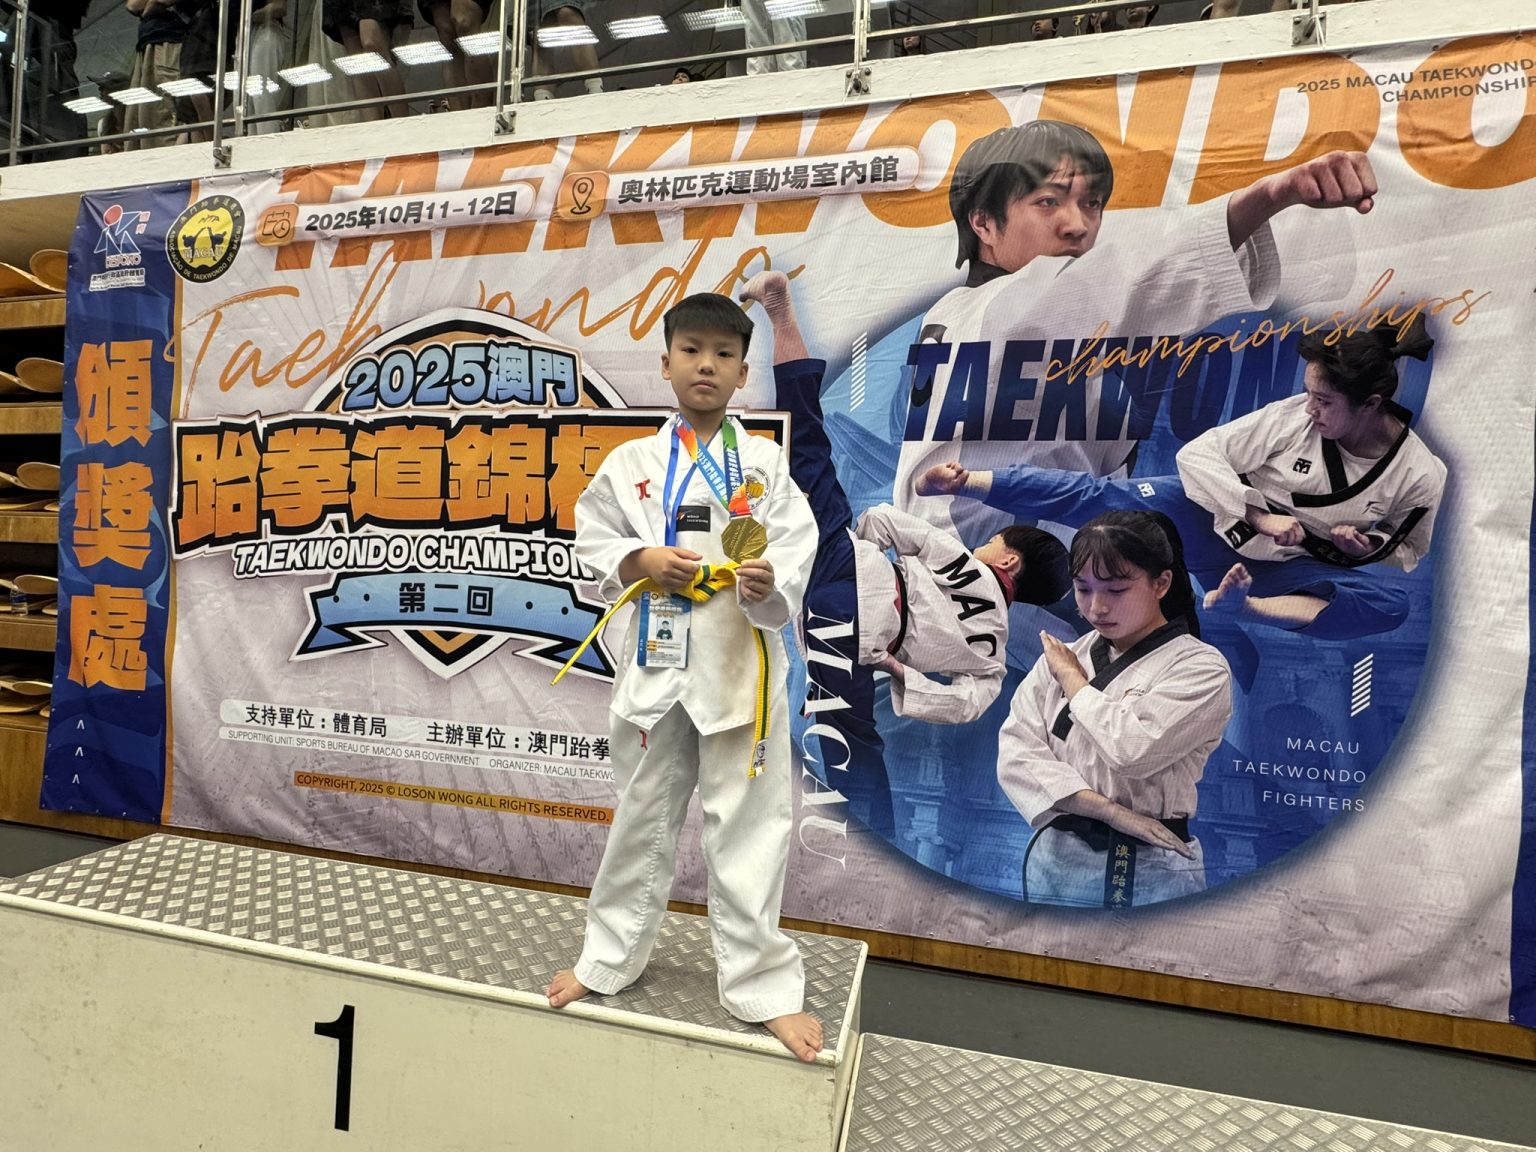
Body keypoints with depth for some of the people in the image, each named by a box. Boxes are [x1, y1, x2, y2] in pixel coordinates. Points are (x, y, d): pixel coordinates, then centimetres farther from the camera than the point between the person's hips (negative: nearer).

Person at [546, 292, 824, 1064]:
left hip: (742, 661, -1)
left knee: (747, 826, 4)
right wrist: (639, 562, -12)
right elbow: (593, 541, 6)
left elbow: (796, 552, -6)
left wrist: (770, 583, -26)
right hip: (656, 659, 2)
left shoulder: (766, 464, 1)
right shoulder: (630, 463, 4)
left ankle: (763, 985, 22)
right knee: (643, 818, 16)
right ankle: (609, 958, 37)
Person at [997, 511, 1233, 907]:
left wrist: (1072, 678, -7)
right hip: (1057, 861, 4)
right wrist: (1106, 809, -14)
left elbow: (1132, 749, -21)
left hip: (1154, 870, -3)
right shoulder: (1059, 656, 6)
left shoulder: (1201, 667, -6)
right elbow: (1015, 755, -4)